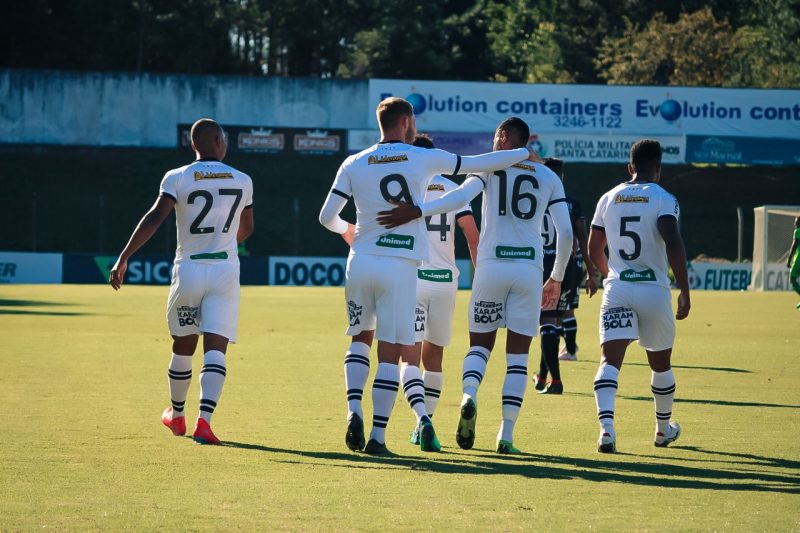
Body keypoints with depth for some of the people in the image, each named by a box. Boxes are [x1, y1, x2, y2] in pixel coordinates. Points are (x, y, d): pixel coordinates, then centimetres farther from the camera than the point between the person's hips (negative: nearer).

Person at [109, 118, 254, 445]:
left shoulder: (177, 178, -4)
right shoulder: (242, 181, 4)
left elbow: (155, 217, -17)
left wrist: (123, 258, -19)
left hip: (188, 271, 0)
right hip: (225, 271, 0)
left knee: (183, 347, 17)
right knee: (215, 349, -7)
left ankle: (177, 415, 35)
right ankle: (204, 420, -24)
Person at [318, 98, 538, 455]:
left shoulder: (354, 164, 5)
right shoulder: (425, 159, 1)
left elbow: (326, 217, 4)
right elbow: (480, 164, 9)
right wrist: (525, 154, 25)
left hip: (361, 263, 3)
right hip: (400, 267, -3)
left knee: (360, 338, 20)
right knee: (391, 352, 0)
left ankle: (354, 411, 0)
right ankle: (377, 436, -3)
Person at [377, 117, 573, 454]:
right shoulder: (549, 178, 12)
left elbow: (461, 196, -15)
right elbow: (565, 234, 8)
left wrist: (417, 211, -24)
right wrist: (557, 279, 20)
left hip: (491, 266, -1)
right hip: (529, 269, 1)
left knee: (480, 344, 12)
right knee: (517, 356, 5)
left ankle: (469, 395, -20)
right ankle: (506, 435, -3)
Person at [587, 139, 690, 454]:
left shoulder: (609, 199, 9)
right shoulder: (663, 200, -4)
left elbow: (594, 251, 16)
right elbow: (673, 245, -18)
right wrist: (684, 292, -15)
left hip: (616, 289, 2)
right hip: (654, 290, -2)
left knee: (610, 359, -9)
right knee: (660, 363, 18)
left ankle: (606, 426, -31)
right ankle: (664, 428, 34)